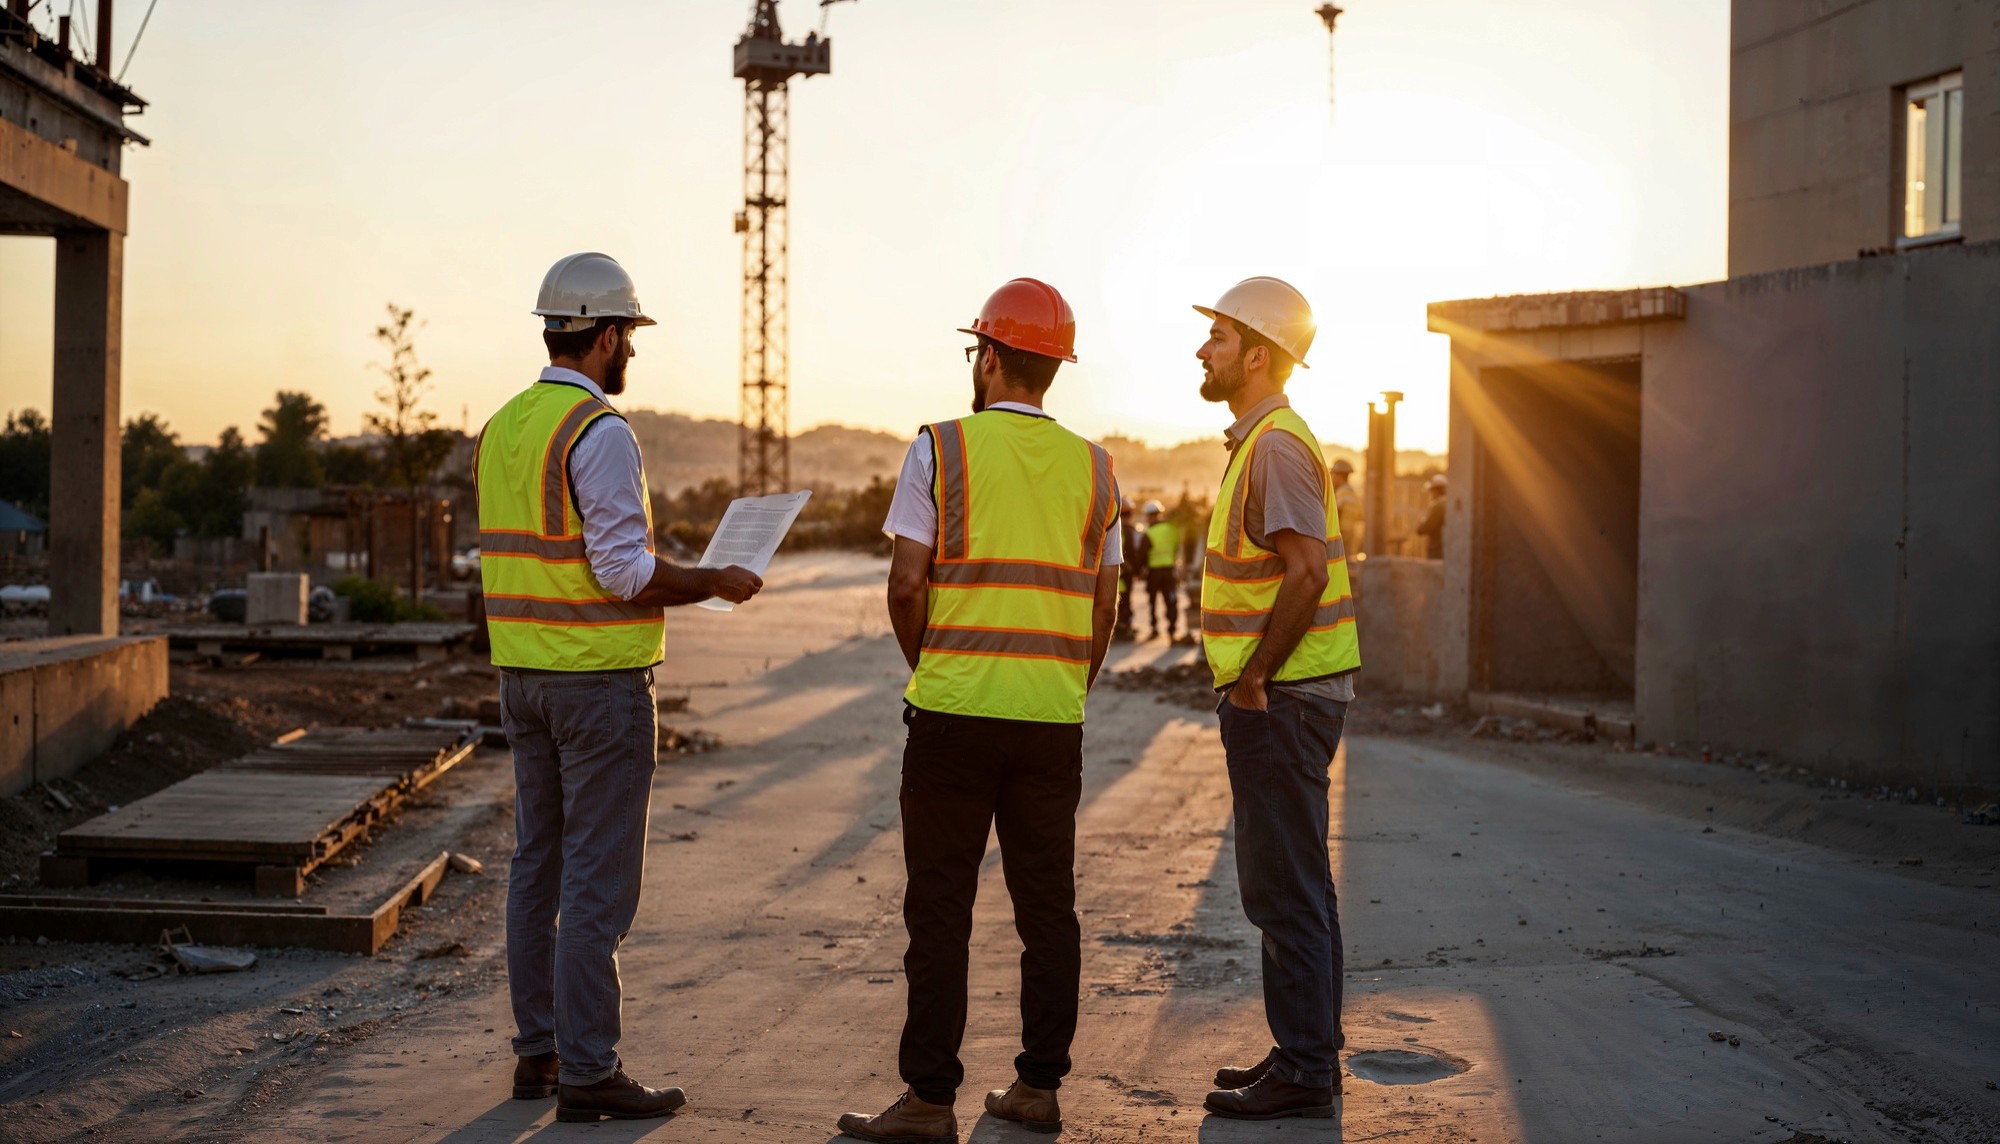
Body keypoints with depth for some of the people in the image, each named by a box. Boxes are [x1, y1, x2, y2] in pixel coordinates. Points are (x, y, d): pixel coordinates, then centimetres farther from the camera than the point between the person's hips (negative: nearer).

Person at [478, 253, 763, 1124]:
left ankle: (537, 1052, 21)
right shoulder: (600, 432, -16)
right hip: (600, 679, -9)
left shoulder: (501, 429, 11)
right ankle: (587, 1073, 1)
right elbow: (626, 570, -21)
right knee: (598, 880, -3)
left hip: (521, 675, 9)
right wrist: (717, 584, -5)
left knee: (539, 865, 14)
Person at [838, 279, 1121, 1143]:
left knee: (940, 908, 1)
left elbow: (907, 587, -9)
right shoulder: (1090, 467, 7)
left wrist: (929, 672, 8)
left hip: (955, 713, -4)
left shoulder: (941, 448, -5)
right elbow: (1102, 610, 9)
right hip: (1054, 717, 4)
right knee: (1047, 905, 10)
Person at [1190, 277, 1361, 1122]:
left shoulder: (1276, 444, -16)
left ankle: (1303, 1072, 2)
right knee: (1296, 884, 15)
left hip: (1279, 697, -11)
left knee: (1284, 887, -5)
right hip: (1286, 694, 11)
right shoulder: (1264, 441, 16)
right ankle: (1309, 1055, 24)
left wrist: (1253, 676, -19)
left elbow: (1307, 571, -28)